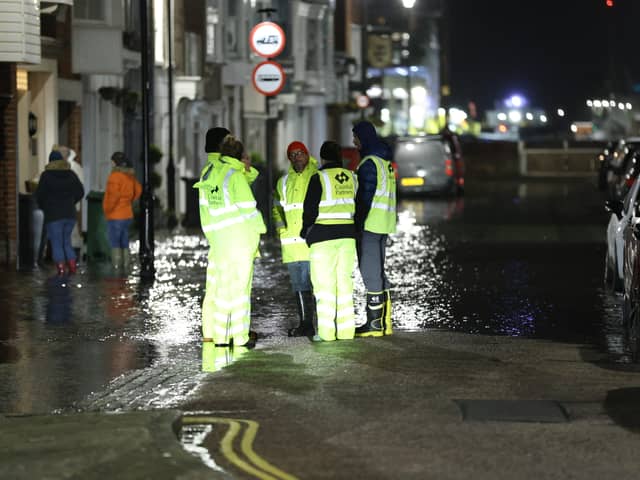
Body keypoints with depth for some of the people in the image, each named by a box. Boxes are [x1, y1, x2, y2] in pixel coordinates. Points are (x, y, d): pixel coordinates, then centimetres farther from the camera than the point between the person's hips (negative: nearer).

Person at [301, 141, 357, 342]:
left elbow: (310, 208, -6)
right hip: (347, 234, 5)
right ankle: (346, 329, 7)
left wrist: (306, 230, 10)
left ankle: (326, 331, -6)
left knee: (324, 283, -3)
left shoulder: (319, 178, -8)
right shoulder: (351, 177, 8)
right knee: (344, 281, 8)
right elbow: (357, 206, 14)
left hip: (323, 235, -5)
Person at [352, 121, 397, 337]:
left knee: (370, 272, -6)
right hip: (384, 224, 10)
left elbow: (366, 195, -18)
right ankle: (384, 322, 16)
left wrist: (359, 222, -18)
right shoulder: (385, 161, 17)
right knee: (378, 271, 14)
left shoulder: (369, 163, -14)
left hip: (370, 223, -10)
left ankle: (374, 323, -6)